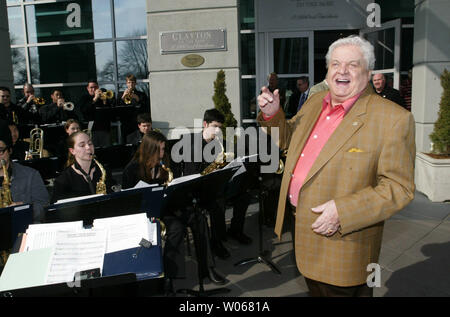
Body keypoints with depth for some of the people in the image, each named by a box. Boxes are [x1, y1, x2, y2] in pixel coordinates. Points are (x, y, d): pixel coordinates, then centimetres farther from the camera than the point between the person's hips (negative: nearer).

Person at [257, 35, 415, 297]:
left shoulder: (393, 118, -16)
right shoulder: (315, 103, 5)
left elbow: (399, 187, -18)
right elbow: (289, 140, 20)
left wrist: (343, 212, -27)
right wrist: (272, 114, 0)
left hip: (341, 243, -6)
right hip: (302, 227, 7)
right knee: (314, 288, 25)